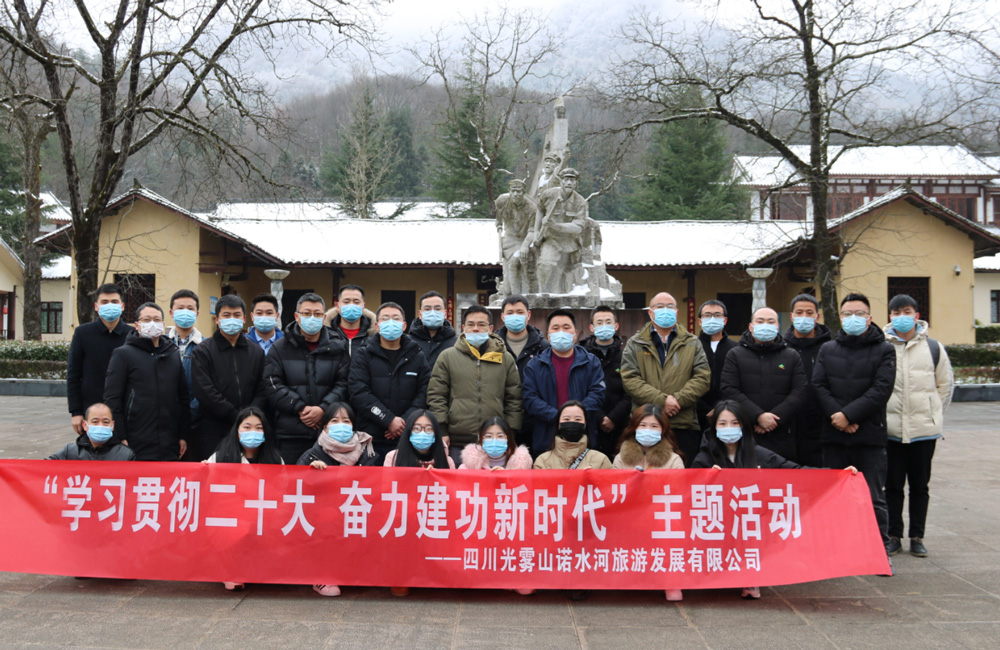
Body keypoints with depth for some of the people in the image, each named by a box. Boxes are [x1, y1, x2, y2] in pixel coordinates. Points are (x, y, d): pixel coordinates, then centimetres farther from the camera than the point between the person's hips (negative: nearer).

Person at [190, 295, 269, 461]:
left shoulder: (256, 352, 14)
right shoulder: (203, 351, 2)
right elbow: (205, 392, -8)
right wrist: (236, 416, -12)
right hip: (212, 430, -3)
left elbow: (262, 391, 9)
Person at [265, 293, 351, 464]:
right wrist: (301, 408, -12)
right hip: (291, 433, 0)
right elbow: (273, 385, -2)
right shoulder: (280, 349, 8)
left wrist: (323, 409, -12)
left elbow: (343, 384, 2)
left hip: (329, 431, 1)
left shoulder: (337, 348, 9)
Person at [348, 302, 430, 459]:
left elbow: (424, 393, 3)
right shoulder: (363, 356, 8)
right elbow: (359, 393, -5)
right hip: (371, 439, -1)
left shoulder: (418, 357, 13)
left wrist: (406, 421, -12)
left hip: (408, 439, 1)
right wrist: (389, 420, -14)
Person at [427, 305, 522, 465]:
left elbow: (514, 399, 12)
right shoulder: (447, 357, 8)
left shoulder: (506, 359, 11)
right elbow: (436, 396, 5)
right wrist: (441, 432, -3)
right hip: (457, 441, -1)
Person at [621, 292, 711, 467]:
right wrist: (661, 400, -15)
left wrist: (678, 399, -12)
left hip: (685, 426, 1)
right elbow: (630, 379, -3)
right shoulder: (635, 344, 9)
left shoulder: (692, 343, 13)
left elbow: (703, 378, 3)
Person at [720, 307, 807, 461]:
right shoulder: (735, 355, 8)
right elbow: (729, 391, -4)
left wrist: (776, 418, -12)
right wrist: (758, 416, -15)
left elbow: (800, 392, 2)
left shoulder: (792, 357, 13)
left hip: (781, 436, 1)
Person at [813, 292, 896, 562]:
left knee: (874, 498, 2)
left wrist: (848, 414, -15)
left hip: (870, 435, -3)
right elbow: (818, 386, 2)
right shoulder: (827, 349, 12)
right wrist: (838, 416, -12)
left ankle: (881, 551, 13)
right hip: (834, 434, 3)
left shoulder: (884, 350, 3)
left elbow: (882, 389, -8)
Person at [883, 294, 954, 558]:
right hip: (890, 429, -1)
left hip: (924, 430, 1)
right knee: (892, 486, 6)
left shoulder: (934, 348, 5)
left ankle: (917, 537, 19)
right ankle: (893, 536, 16)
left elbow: (945, 385, 14)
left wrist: (935, 415, 10)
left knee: (920, 485, 9)